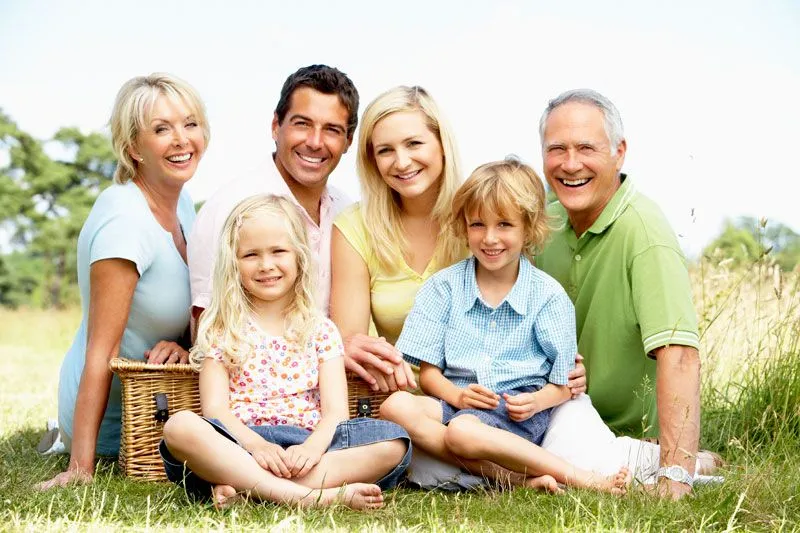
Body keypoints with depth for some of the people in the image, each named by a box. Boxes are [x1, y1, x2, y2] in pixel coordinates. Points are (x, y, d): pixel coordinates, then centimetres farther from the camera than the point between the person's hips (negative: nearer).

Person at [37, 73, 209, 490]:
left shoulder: (182, 203, 1)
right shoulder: (124, 220, -26)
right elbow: (101, 350, -26)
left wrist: (182, 346, -13)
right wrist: (81, 468, -26)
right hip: (110, 419, -8)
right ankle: (74, 446, 8)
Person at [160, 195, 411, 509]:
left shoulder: (321, 331, 16)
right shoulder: (222, 331, 12)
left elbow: (335, 410, 5)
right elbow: (215, 407, 0)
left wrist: (314, 446, -18)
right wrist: (256, 445, -21)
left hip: (304, 448, 2)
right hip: (241, 444, -2)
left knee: (393, 442, -23)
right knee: (180, 426, -33)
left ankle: (247, 488, -31)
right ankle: (311, 496, -39)